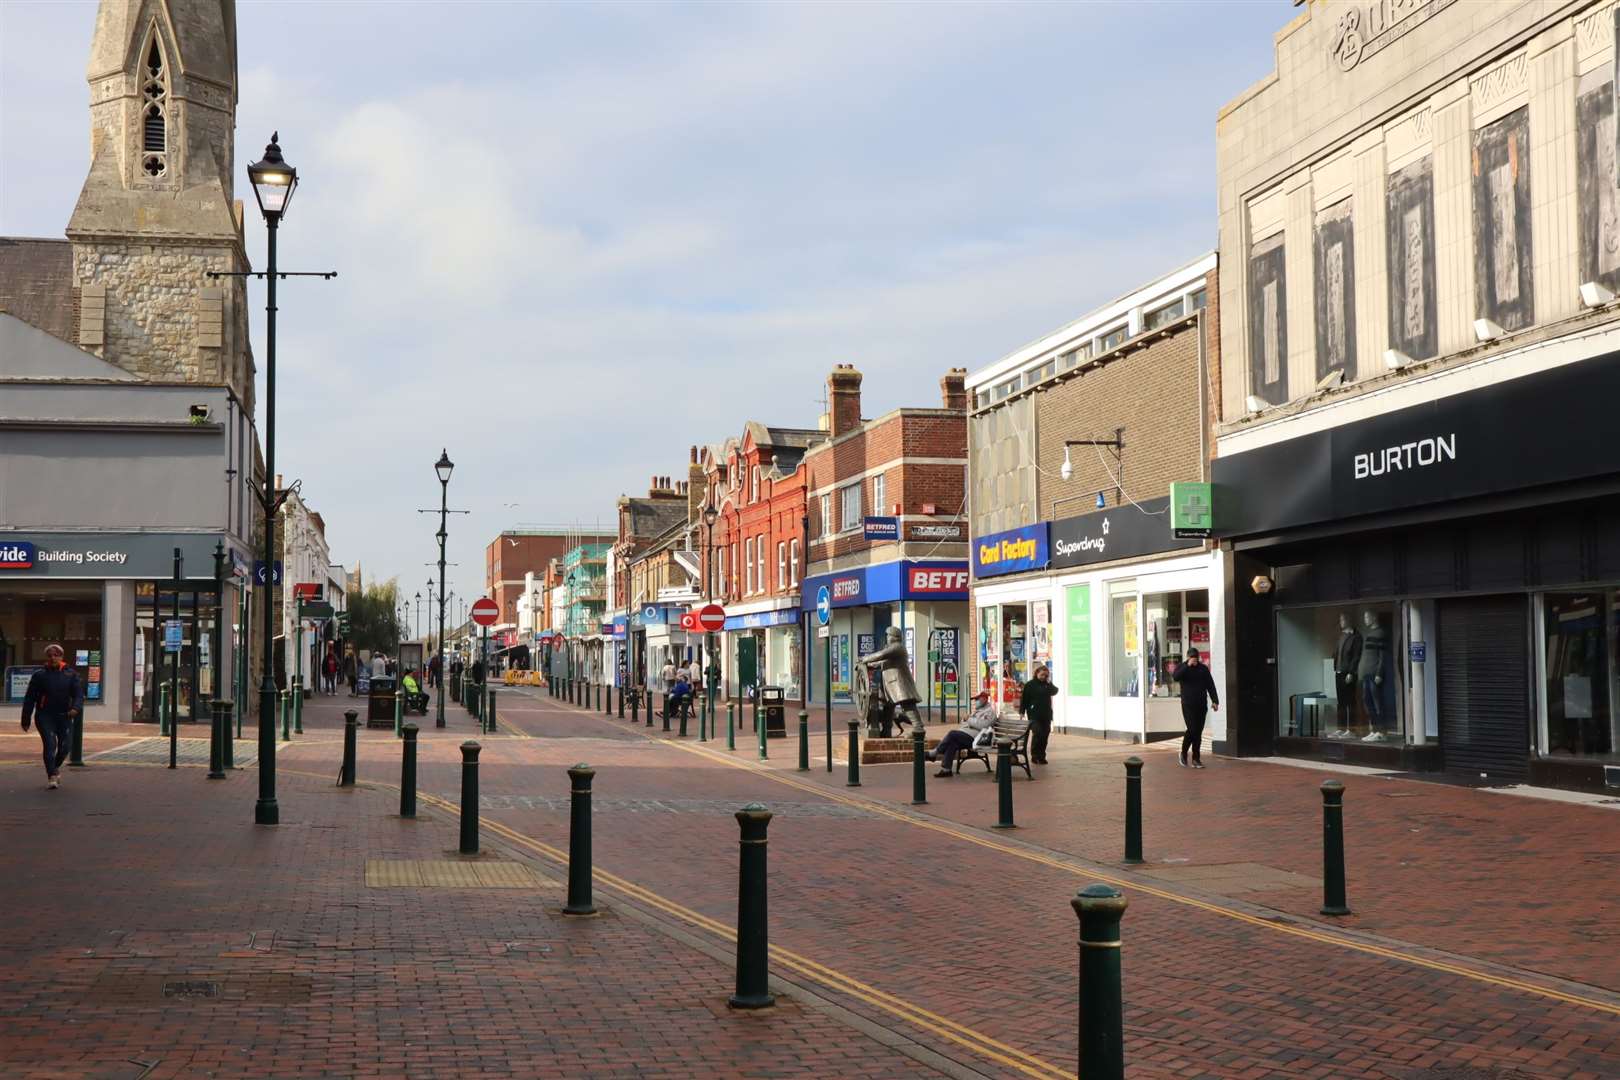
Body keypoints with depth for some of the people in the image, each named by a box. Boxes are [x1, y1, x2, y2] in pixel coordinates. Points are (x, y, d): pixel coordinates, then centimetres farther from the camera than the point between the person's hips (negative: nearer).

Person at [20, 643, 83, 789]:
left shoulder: (71, 674, 5)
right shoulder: (39, 675, 2)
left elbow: (79, 694, -2)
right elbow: (29, 698, 5)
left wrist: (75, 708, -23)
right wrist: (25, 720, 3)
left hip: (64, 716, 2)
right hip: (45, 716, -2)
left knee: (64, 747, 0)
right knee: (50, 744, -16)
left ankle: (55, 767, 31)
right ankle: (51, 776, -12)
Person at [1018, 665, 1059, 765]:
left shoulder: (1048, 684, 13)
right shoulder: (1030, 685, 0)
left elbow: (1054, 692, -2)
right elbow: (1024, 699, -2)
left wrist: (1049, 683, -10)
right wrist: (1022, 712, -7)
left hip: (1046, 714, 5)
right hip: (1034, 714, -5)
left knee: (1045, 735, 5)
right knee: (1037, 733, -15)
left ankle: (1041, 756, 13)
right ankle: (1035, 756, -7)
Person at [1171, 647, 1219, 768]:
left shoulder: (1203, 668, 9)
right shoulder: (1182, 667, 2)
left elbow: (1210, 685, 8)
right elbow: (1175, 677, -19)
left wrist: (1214, 701, -2)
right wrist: (1188, 666, -23)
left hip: (1202, 704, 3)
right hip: (1188, 704, -3)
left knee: (1198, 731, 3)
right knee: (1192, 729, -14)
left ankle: (1196, 759, 8)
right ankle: (1184, 753, 7)